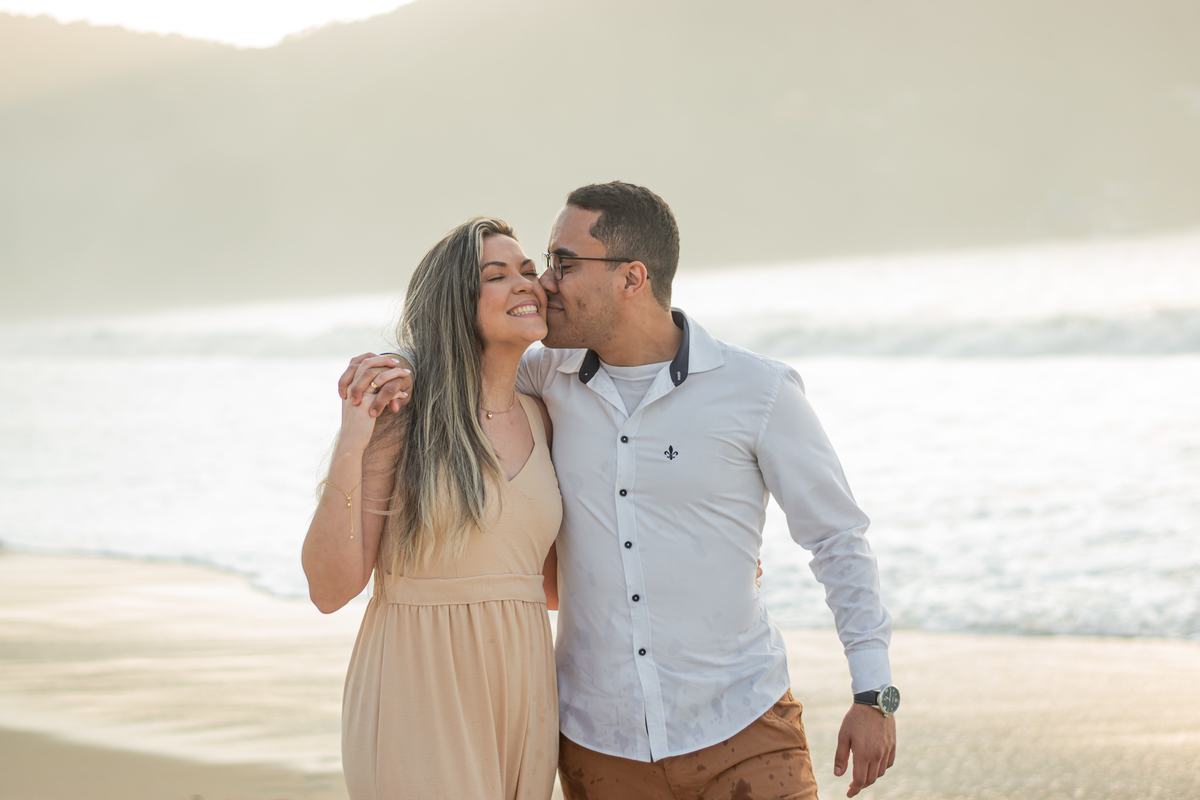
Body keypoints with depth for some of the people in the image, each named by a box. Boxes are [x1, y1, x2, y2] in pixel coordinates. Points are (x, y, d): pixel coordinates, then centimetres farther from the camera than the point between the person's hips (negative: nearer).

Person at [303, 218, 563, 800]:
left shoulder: (538, 419, 9)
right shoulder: (403, 415, -8)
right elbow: (330, 589, -11)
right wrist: (350, 445, -19)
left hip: (518, 699, 6)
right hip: (418, 698, -6)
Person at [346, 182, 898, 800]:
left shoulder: (758, 391, -6)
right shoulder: (552, 378, 4)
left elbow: (838, 538, 0)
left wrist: (873, 693, -5)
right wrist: (397, 368, -5)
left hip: (737, 731, -3)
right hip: (598, 743, 3)